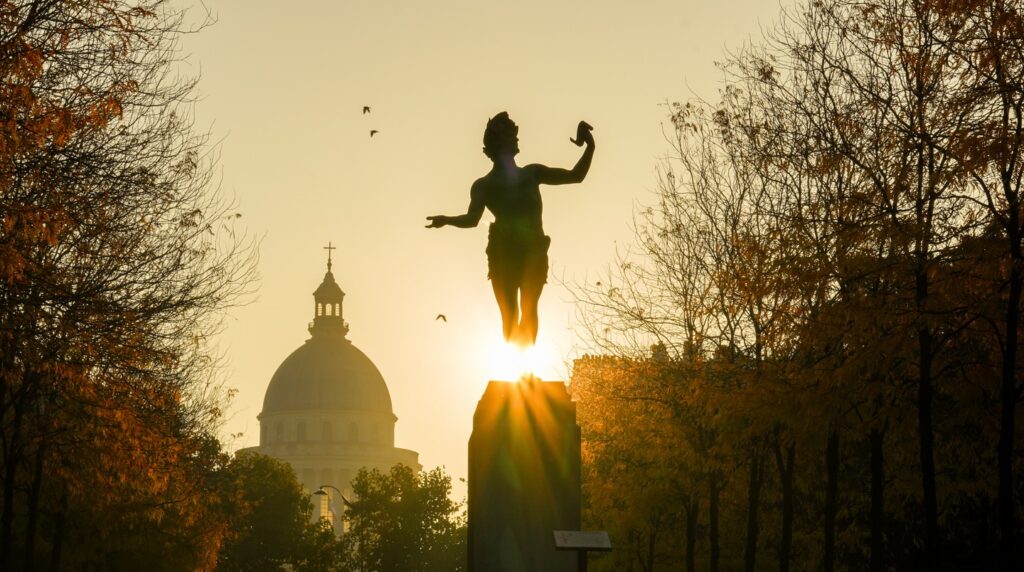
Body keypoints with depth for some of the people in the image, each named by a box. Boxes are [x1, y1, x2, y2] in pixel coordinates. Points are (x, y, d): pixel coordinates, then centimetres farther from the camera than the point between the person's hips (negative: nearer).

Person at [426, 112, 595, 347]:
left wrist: (590, 147, 14)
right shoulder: (484, 185, 15)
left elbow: (575, 176, 29)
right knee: (509, 313, -9)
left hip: (533, 250, 2)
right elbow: (472, 218, -2)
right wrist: (447, 220, -22)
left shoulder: (532, 173, 26)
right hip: (504, 252, -2)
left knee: (528, 308, -12)